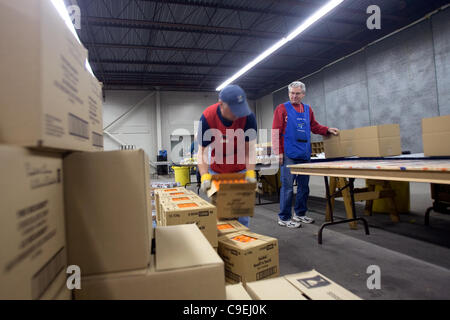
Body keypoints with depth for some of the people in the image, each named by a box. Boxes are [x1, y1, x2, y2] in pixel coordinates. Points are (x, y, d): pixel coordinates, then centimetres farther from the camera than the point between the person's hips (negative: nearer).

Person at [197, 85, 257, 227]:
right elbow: (202, 150, -18)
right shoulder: (207, 117, -22)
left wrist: (250, 172, -25)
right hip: (216, 171, 0)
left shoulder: (248, 116, -21)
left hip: (241, 170, 0)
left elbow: (250, 148, -14)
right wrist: (205, 177, -29)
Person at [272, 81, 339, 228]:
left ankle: (300, 214, 27)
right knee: (287, 186, -4)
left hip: (304, 154, 6)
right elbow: (275, 132, -6)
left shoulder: (308, 109, 16)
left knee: (304, 186, 12)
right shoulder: (282, 108, 0)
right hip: (288, 154, -6)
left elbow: (315, 127, 25)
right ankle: (284, 218, 6)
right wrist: (279, 152, -12)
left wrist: (328, 129, 7)